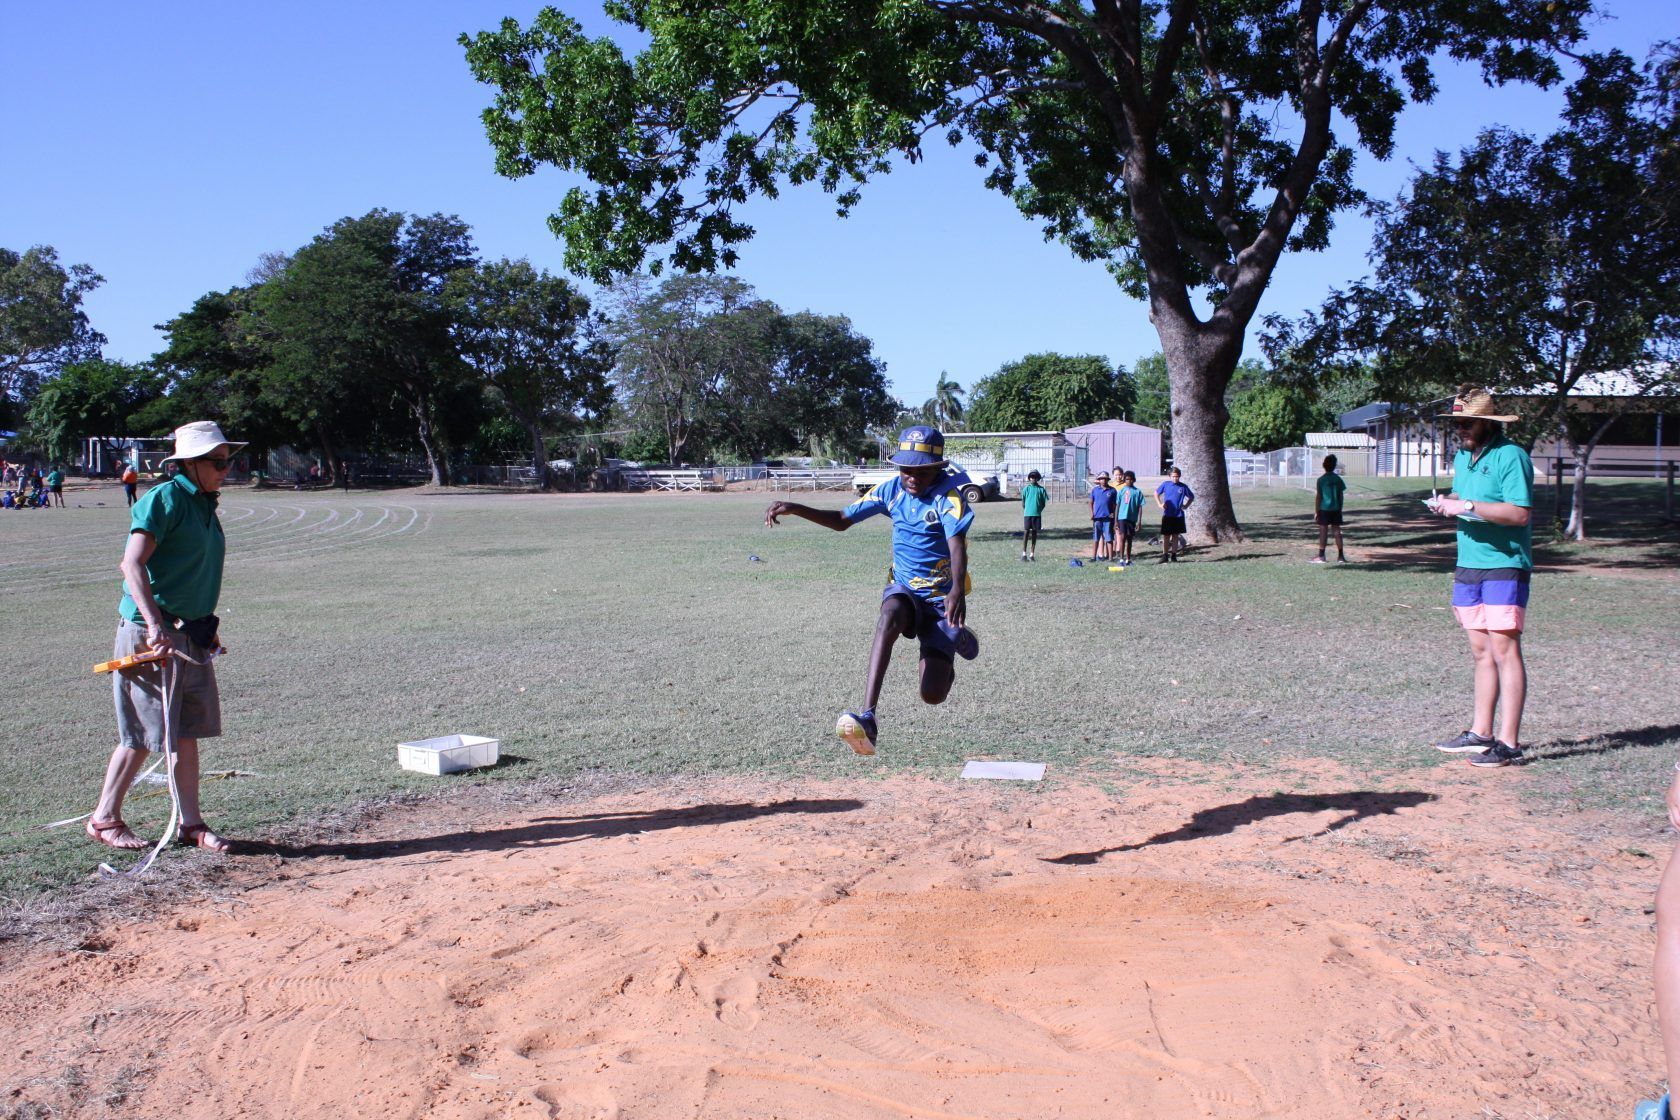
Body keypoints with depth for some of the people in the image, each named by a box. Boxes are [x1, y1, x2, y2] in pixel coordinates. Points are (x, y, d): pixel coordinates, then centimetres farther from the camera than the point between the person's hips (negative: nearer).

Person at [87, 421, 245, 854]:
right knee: (143, 733, 0)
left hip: (192, 635, 8)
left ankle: (191, 823, 16)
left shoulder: (205, 504, 14)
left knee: (188, 731, 9)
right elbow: (133, 564, -23)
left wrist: (208, 625, 21)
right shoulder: (164, 499, -13)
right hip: (151, 634, -8)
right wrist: (155, 623, -31)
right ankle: (104, 818, 17)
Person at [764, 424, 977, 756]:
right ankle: (867, 718, -45)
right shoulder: (892, 489, 0)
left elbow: (957, 545, -34)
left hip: (941, 596, -3)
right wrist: (795, 509, -6)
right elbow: (842, 520, 7)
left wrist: (957, 589, -53)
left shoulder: (949, 496, -17)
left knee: (932, 695, -10)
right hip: (903, 588, 4)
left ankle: (957, 638, 25)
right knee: (890, 615, -36)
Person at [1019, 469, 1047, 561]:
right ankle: (1024, 553, 1)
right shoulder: (1026, 488, 3)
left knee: (1034, 533, 5)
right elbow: (1023, 502, 6)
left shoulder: (1041, 489, 6)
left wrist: (1038, 510, 1)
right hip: (1027, 514, -2)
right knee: (1026, 532, -3)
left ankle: (1032, 554, 10)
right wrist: (1027, 510, 0)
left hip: (1037, 514, 2)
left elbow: (1044, 503, 9)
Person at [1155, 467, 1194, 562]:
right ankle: (1165, 555, 7)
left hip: (1178, 516, 1)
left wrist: (1186, 506, 2)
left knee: (1175, 536, 7)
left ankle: (1174, 555, 14)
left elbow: (1191, 497, 14)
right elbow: (1156, 493, 13)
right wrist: (1160, 504, 2)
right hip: (1167, 515, -1)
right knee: (1166, 536, 1)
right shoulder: (1166, 484, -1)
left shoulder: (1183, 487, -1)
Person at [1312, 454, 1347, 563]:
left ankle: (1321, 556, 0)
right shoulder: (1338, 479, 3)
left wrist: (1317, 512, -2)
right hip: (1336, 509, 4)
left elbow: (1319, 496, -7)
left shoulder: (1321, 479, -7)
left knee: (1323, 531, 0)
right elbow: (1340, 495, 7)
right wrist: (1340, 509, 16)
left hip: (1324, 509, -3)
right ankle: (1340, 556, 7)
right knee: (1337, 531, 6)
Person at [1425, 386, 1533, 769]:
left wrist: (1467, 506, -20)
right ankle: (1480, 733, 18)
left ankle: (1508, 742, -7)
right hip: (1469, 566, 8)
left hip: (1505, 567, -8)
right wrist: (1447, 503, 4)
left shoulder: (1511, 456, -11)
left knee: (1504, 650, -9)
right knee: (1481, 652, 12)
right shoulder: (1462, 456, 15)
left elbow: (1519, 513, -19)